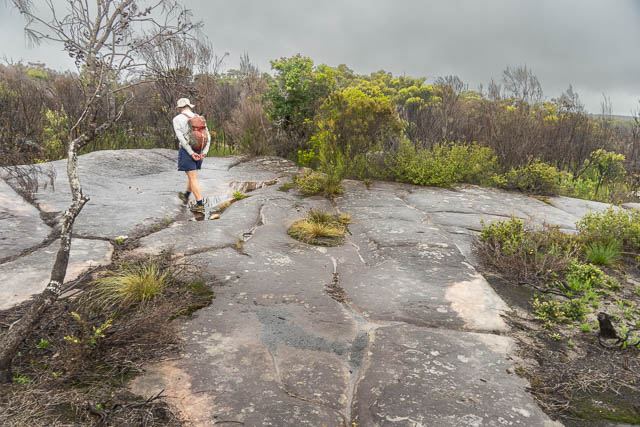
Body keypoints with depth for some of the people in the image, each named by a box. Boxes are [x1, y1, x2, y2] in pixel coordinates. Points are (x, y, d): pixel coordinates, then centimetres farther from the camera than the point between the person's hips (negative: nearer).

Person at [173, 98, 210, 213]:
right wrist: (204, 153, -8)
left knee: (193, 179, -3)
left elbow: (181, 137, -18)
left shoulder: (177, 119, -7)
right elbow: (207, 136, 0)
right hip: (198, 151, 6)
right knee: (192, 174, 24)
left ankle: (200, 205, -5)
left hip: (187, 151, -6)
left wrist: (191, 153, -20)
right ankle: (186, 196, 43)